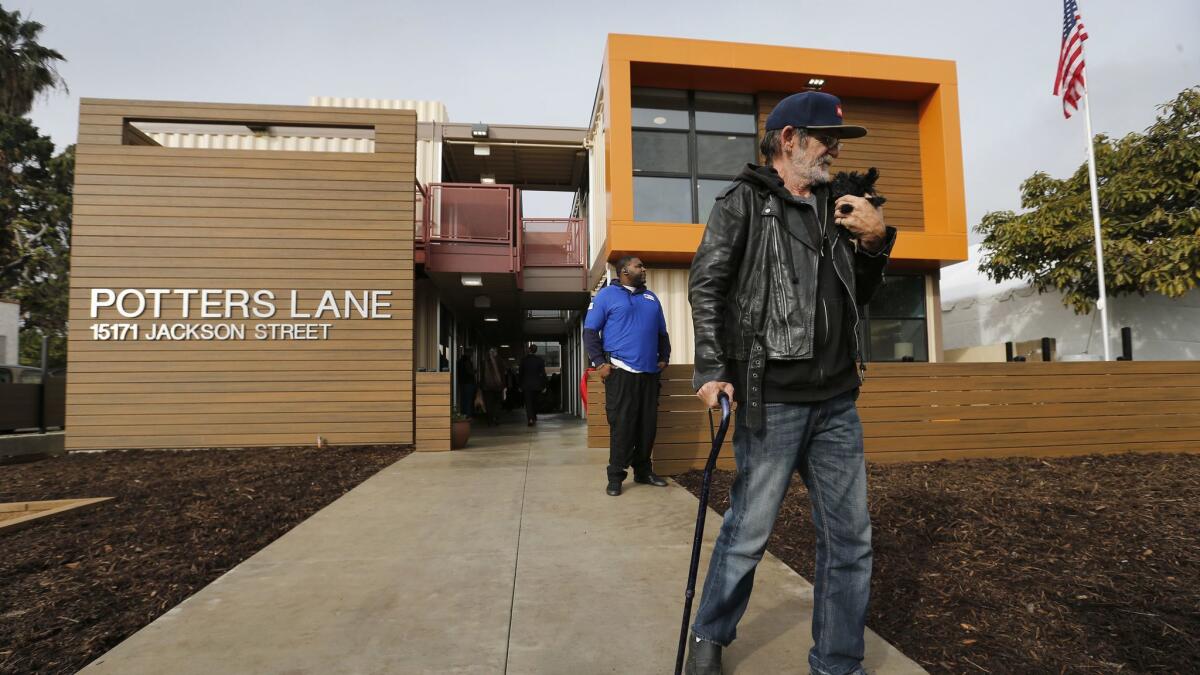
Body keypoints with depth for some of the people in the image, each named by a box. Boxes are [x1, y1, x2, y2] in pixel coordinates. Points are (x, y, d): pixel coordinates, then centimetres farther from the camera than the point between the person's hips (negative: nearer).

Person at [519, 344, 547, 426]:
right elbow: (543, 373, -5)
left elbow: (521, 373, 3)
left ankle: (530, 418, -20)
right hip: (537, 384, 1)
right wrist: (544, 386, 1)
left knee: (528, 402, -3)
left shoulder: (524, 360, -2)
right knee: (535, 401, 17)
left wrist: (520, 385, 10)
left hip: (526, 384, -1)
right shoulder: (540, 359, -5)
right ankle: (534, 418, 25)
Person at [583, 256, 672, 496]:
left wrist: (664, 357, 14)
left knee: (648, 424, 8)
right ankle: (616, 476, 4)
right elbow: (590, 331, -2)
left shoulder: (651, 297, 20)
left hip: (649, 372, 6)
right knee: (622, 425, -5)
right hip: (621, 371, -5)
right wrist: (600, 363, -10)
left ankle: (643, 470, 20)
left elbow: (662, 332, 28)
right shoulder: (607, 294, 2)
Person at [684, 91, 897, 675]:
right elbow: (706, 285, -7)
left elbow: (857, 296, 24)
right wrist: (712, 371, -16)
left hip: (838, 402, 6)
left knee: (850, 538, 9)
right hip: (771, 401, -6)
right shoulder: (743, 201, 1)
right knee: (748, 533, 3)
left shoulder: (834, 208, 18)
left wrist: (875, 241, 7)